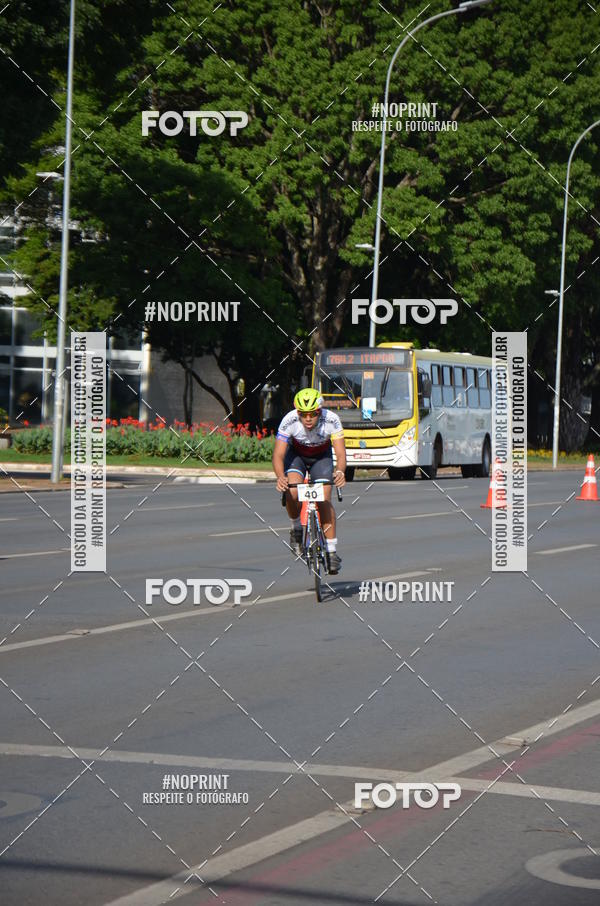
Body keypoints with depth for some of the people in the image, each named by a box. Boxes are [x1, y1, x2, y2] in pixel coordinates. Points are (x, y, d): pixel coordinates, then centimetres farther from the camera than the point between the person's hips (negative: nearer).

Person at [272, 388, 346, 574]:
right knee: (292, 492, -26)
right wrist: (280, 476, -53)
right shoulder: (289, 421, -33)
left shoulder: (331, 420, -32)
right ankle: (296, 528, 3)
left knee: (324, 499, -18)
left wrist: (340, 472, -55)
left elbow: (341, 454, -33)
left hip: (322, 456, 0)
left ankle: (332, 550, -9)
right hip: (296, 454, 0)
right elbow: (278, 455, -34)